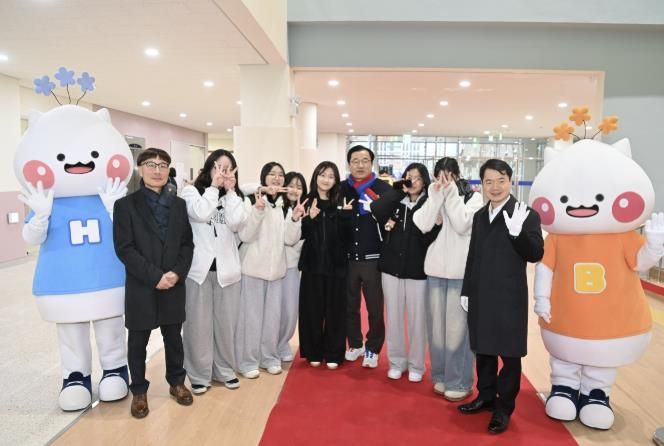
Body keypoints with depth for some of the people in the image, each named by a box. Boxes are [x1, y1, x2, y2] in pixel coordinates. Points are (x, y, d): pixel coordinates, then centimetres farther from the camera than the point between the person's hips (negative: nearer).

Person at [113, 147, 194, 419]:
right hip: (140, 287, -3)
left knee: (174, 337, 15)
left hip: (174, 285, 3)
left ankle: (176, 382, 33)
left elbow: (187, 243, 5)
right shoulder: (125, 205, -4)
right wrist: (154, 276, -17)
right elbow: (124, 248, -11)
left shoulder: (178, 204, 8)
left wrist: (177, 273, -11)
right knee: (138, 342, 10)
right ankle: (139, 391, 27)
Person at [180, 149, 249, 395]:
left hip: (227, 268, 3)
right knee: (199, 323, 5)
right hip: (199, 267, -2)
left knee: (226, 323, 11)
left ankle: (225, 370, 27)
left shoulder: (236, 196, 10)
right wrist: (214, 187, -7)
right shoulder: (192, 191, 4)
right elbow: (200, 214, -17)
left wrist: (230, 191, -5)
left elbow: (236, 223, -9)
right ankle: (199, 374, 18)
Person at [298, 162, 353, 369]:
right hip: (313, 264, -1)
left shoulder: (340, 204, 5)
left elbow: (346, 236, -1)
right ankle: (313, 352, 22)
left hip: (336, 265, 1)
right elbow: (299, 234, -5)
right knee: (312, 310, 7)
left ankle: (333, 354, 19)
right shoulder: (307, 202, 1)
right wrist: (309, 218, -21)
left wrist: (346, 215, -15)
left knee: (335, 310, 7)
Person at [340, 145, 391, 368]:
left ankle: (372, 349, 23)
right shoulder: (342, 189, 5)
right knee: (349, 306, 13)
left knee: (375, 308, 7)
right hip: (348, 258, 3)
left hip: (373, 259, -3)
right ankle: (355, 344, 30)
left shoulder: (383, 188, -3)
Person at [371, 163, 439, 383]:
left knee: (417, 319, 6)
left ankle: (416, 365, 22)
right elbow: (376, 209, -15)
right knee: (393, 318, 11)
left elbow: (430, 238, -9)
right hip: (391, 267, 3)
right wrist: (398, 190, -13)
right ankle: (396, 362, 26)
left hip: (417, 270, -3)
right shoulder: (395, 202, 5)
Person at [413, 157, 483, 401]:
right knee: (436, 325, 10)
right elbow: (423, 225, -7)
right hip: (435, 270, 4)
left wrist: (451, 194, -13)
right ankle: (440, 376, 24)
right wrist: (437, 195, -11)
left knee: (457, 327, -1)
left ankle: (459, 382, 11)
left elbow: (462, 225, -14)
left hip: (461, 272, -4)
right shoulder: (433, 197, 9)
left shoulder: (474, 197, 0)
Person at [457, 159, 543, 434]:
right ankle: (486, 397, 33)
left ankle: (504, 407, 20)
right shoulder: (480, 216, 10)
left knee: (509, 354, 6)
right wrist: (466, 290, 12)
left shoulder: (526, 215, -8)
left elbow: (535, 255, -16)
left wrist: (517, 232, -32)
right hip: (481, 297, 6)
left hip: (509, 298, -6)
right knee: (483, 350, 16)